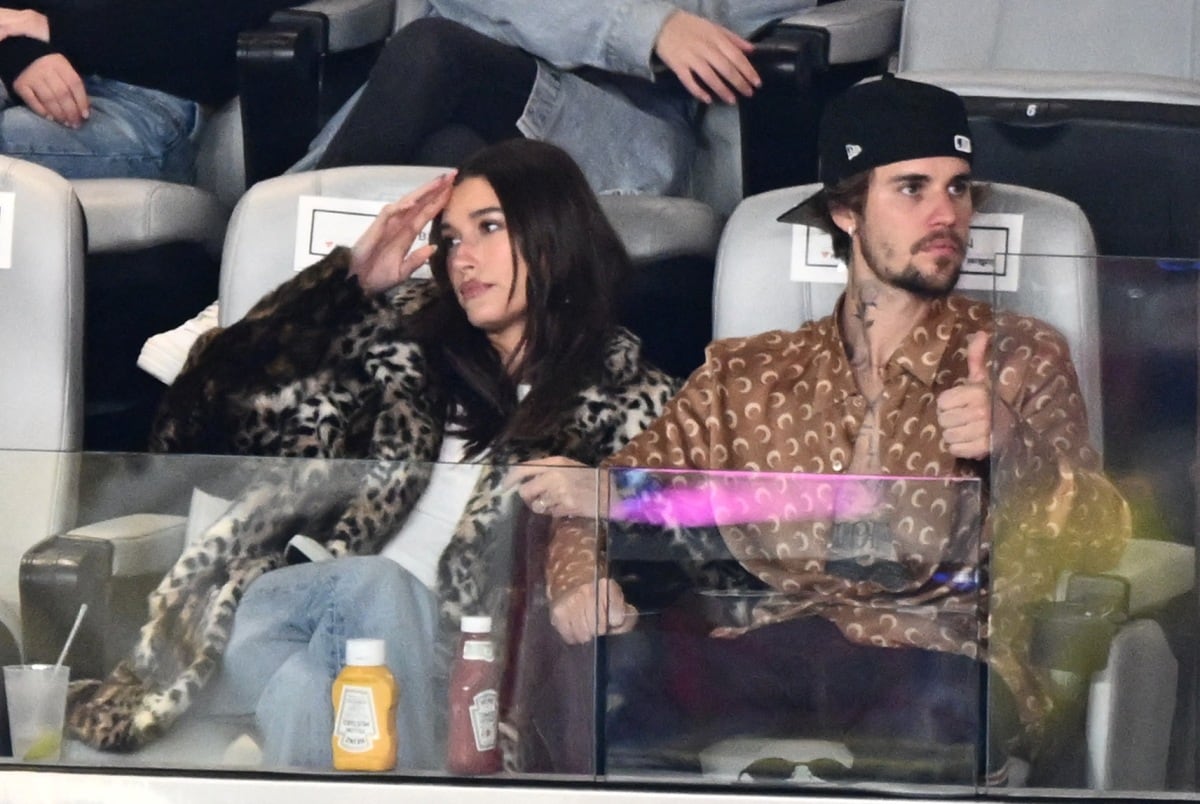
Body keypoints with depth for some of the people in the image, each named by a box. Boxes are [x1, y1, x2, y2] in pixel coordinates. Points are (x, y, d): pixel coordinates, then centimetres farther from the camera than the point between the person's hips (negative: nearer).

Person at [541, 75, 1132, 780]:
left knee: (939, 707, -40)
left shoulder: (1022, 357, 19)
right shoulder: (746, 375, 23)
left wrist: (1011, 448, -14)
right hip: (761, 661, 1)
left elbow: (1099, 543, 8)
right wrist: (581, 565, -9)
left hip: (938, 662, -1)